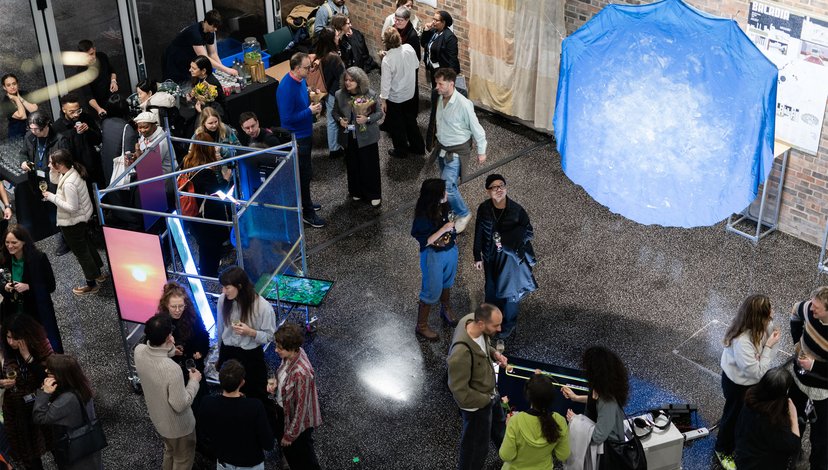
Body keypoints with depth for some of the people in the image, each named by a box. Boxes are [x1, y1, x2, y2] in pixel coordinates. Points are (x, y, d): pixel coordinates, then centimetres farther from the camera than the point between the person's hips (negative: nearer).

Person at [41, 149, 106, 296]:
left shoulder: (69, 184, -35)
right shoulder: (73, 171, -6)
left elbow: (71, 207, -31)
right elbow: (54, 180, 10)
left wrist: (52, 197, -25)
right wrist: (53, 171, -9)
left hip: (72, 223, -9)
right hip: (83, 217, 9)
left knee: (81, 252, 9)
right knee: (87, 245, 26)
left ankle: (91, 284, 25)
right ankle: (98, 273, 45)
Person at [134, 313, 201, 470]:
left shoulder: (139, 351, -20)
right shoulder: (172, 369, -41)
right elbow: (180, 405, -28)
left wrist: (169, 348, -8)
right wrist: (194, 381, -16)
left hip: (158, 419, 6)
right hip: (178, 426, -6)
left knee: (169, 451, 33)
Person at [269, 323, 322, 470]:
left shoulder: (302, 373, -40)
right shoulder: (292, 354, -15)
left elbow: (301, 407, -28)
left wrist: (290, 435, -17)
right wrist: (275, 385, -10)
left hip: (299, 422, -7)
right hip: (285, 413, 7)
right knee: (288, 451, 31)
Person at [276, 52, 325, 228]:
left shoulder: (300, 80, -1)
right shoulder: (287, 88, -30)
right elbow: (287, 118, -28)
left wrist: (313, 106, 4)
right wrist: (309, 111, -23)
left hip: (306, 133, 9)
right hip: (297, 138, -9)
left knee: (305, 172, 23)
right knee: (304, 174, 2)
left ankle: (305, 202, 41)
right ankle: (307, 213, 15)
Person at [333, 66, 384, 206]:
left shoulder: (370, 94, -12)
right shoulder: (340, 95, -4)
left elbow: (379, 112, -5)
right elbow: (335, 112, 9)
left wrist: (368, 119, -23)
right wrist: (339, 120, -13)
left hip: (367, 137, -3)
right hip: (349, 137, 3)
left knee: (370, 166, 4)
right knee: (353, 166, 14)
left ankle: (374, 194, 20)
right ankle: (357, 192, 34)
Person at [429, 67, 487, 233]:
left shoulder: (463, 104, -28)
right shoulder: (441, 99, -5)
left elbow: (476, 129, -17)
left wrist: (481, 152, -8)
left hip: (456, 152, -7)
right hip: (442, 148, 7)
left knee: (447, 186, -9)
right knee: (446, 182, 20)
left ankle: (463, 214, 14)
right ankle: (451, 208, 42)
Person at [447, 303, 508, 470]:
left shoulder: (473, 319, -19)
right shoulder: (461, 353, -44)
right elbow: (459, 390, -31)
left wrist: (494, 354, -12)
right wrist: (487, 400, -19)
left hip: (490, 392, 9)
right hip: (476, 403, -9)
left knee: (499, 426, 35)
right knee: (476, 445, 18)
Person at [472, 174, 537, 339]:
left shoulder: (516, 210, -22)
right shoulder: (484, 209, -14)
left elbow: (528, 232, -13)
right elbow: (479, 234, -3)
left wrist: (506, 240, -24)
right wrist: (478, 257, 3)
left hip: (511, 256, -2)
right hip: (491, 257, 2)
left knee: (510, 290, 15)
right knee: (492, 289, 21)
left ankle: (509, 323, 40)